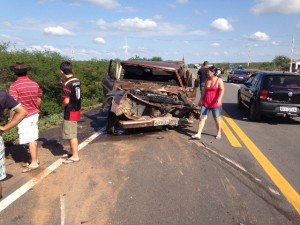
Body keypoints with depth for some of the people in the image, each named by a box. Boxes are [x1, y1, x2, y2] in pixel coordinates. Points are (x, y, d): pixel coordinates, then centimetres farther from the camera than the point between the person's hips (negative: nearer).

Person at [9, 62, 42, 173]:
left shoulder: (14, 86, -15)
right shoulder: (35, 84, 3)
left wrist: (11, 118, -8)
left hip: (24, 117, -6)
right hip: (34, 114, 6)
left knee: (30, 140, -1)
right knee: (34, 138, 15)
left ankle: (34, 163, 6)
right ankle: (35, 159, 26)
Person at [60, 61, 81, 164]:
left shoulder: (67, 84, -20)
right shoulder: (77, 80, 5)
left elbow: (66, 101, -23)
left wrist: (62, 105, -1)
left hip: (70, 112, -9)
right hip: (76, 109, 9)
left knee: (71, 134, 1)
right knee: (71, 133, 20)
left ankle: (75, 156, 9)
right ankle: (72, 151, 32)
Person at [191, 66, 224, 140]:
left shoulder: (219, 80, -7)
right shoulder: (207, 80, 9)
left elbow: (222, 90, -17)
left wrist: (219, 98, -33)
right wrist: (200, 100, 16)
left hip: (215, 103, -5)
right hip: (206, 103, 5)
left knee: (217, 119, 8)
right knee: (201, 117, -1)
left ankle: (218, 133, 26)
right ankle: (198, 134, 1)